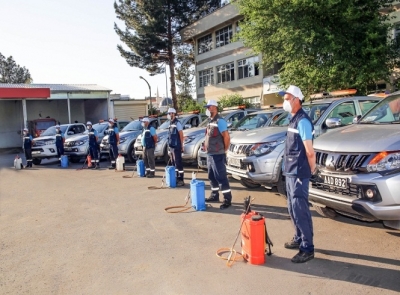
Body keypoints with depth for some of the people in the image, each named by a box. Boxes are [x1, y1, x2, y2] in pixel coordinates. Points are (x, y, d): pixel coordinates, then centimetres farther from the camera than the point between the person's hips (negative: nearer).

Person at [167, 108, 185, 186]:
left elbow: (181, 134, -12)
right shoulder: (171, 123, 15)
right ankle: (177, 178, 21)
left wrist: (181, 145, -14)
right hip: (171, 146, 9)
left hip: (176, 147, -9)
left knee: (178, 163, -8)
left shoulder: (177, 123, -10)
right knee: (174, 163, 13)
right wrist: (169, 146, 16)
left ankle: (181, 180, -5)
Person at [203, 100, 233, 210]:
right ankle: (214, 195, 29)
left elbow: (227, 137, -18)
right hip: (210, 154, 9)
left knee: (221, 177, -7)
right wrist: (206, 148, 14)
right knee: (212, 177, 16)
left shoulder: (220, 121, -14)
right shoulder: (210, 121, 14)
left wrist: (224, 150, -9)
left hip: (218, 155, -9)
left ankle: (227, 199, -2)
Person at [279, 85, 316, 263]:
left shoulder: (302, 121, -17)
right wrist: (289, 168, 14)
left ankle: (307, 249, 3)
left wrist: (312, 169, -7)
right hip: (291, 171, 10)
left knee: (300, 210, -6)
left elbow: (309, 151, -20)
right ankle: (299, 239, 32)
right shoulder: (294, 119, 14)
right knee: (293, 208, 18)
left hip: (299, 173, -10)